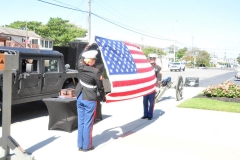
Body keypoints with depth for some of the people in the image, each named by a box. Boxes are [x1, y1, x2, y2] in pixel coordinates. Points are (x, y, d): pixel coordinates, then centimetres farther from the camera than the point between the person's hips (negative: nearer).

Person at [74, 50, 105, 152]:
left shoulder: (80, 67, -4)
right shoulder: (96, 72, -17)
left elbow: (81, 59, 20)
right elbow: (100, 87, -9)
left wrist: (86, 50, 31)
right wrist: (103, 98, 8)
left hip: (80, 98, 6)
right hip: (90, 100, -6)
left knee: (81, 122, 13)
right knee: (88, 123, 4)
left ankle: (80, 145, 21)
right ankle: (86, 146, 13)